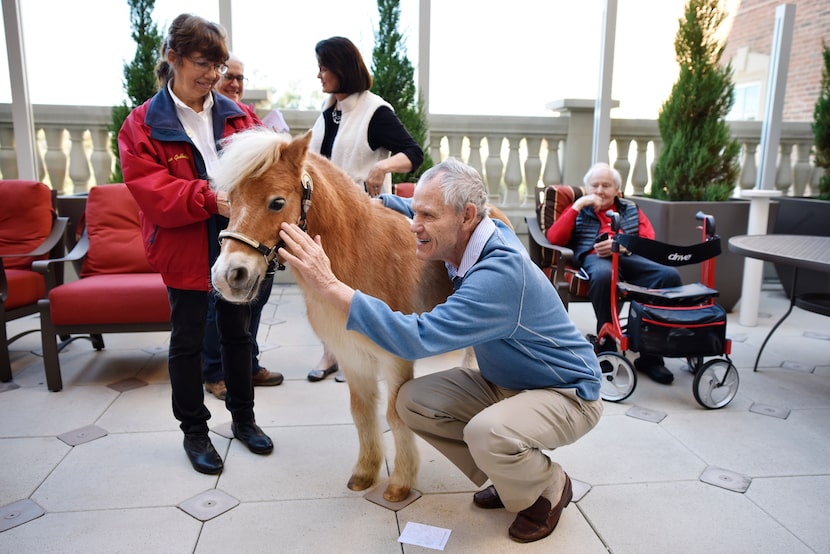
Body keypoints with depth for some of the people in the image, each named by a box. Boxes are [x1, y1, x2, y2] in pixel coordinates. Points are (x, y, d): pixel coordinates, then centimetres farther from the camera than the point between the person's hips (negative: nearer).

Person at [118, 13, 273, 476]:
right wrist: (209, 198, -29)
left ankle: (244, 417, 33)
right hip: (185, 249, -3)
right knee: (188, 339, 9)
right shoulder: (142, 124, -5)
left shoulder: (239, 116, 4)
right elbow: (151, 191, -15)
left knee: (238, 331, 15)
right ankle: (194, 430, 27)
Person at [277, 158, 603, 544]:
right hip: (503, 382, 8)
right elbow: (419, 212, 16)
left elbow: (417, 339, -41)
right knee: (413, 400, -5)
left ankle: (549, 490, 1)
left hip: (568, 394, -8)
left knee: (488, 433, -36)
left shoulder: (501, 273, -34)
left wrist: (329, 285, -42)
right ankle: (509, 478, 13)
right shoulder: (466, 238, -7)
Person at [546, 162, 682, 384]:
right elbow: (554, 238, 3)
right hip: (595, 257, -3)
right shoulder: (579, 210, 23)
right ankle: (606, 347, -24)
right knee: (604, 275, -41)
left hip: (629, 257, 3)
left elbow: (649, 241, 12)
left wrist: (621, 245, -9)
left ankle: (651, 355, -22)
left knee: (669, 275, -29)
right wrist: (578, 205, 2)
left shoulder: (631, 209, 29)